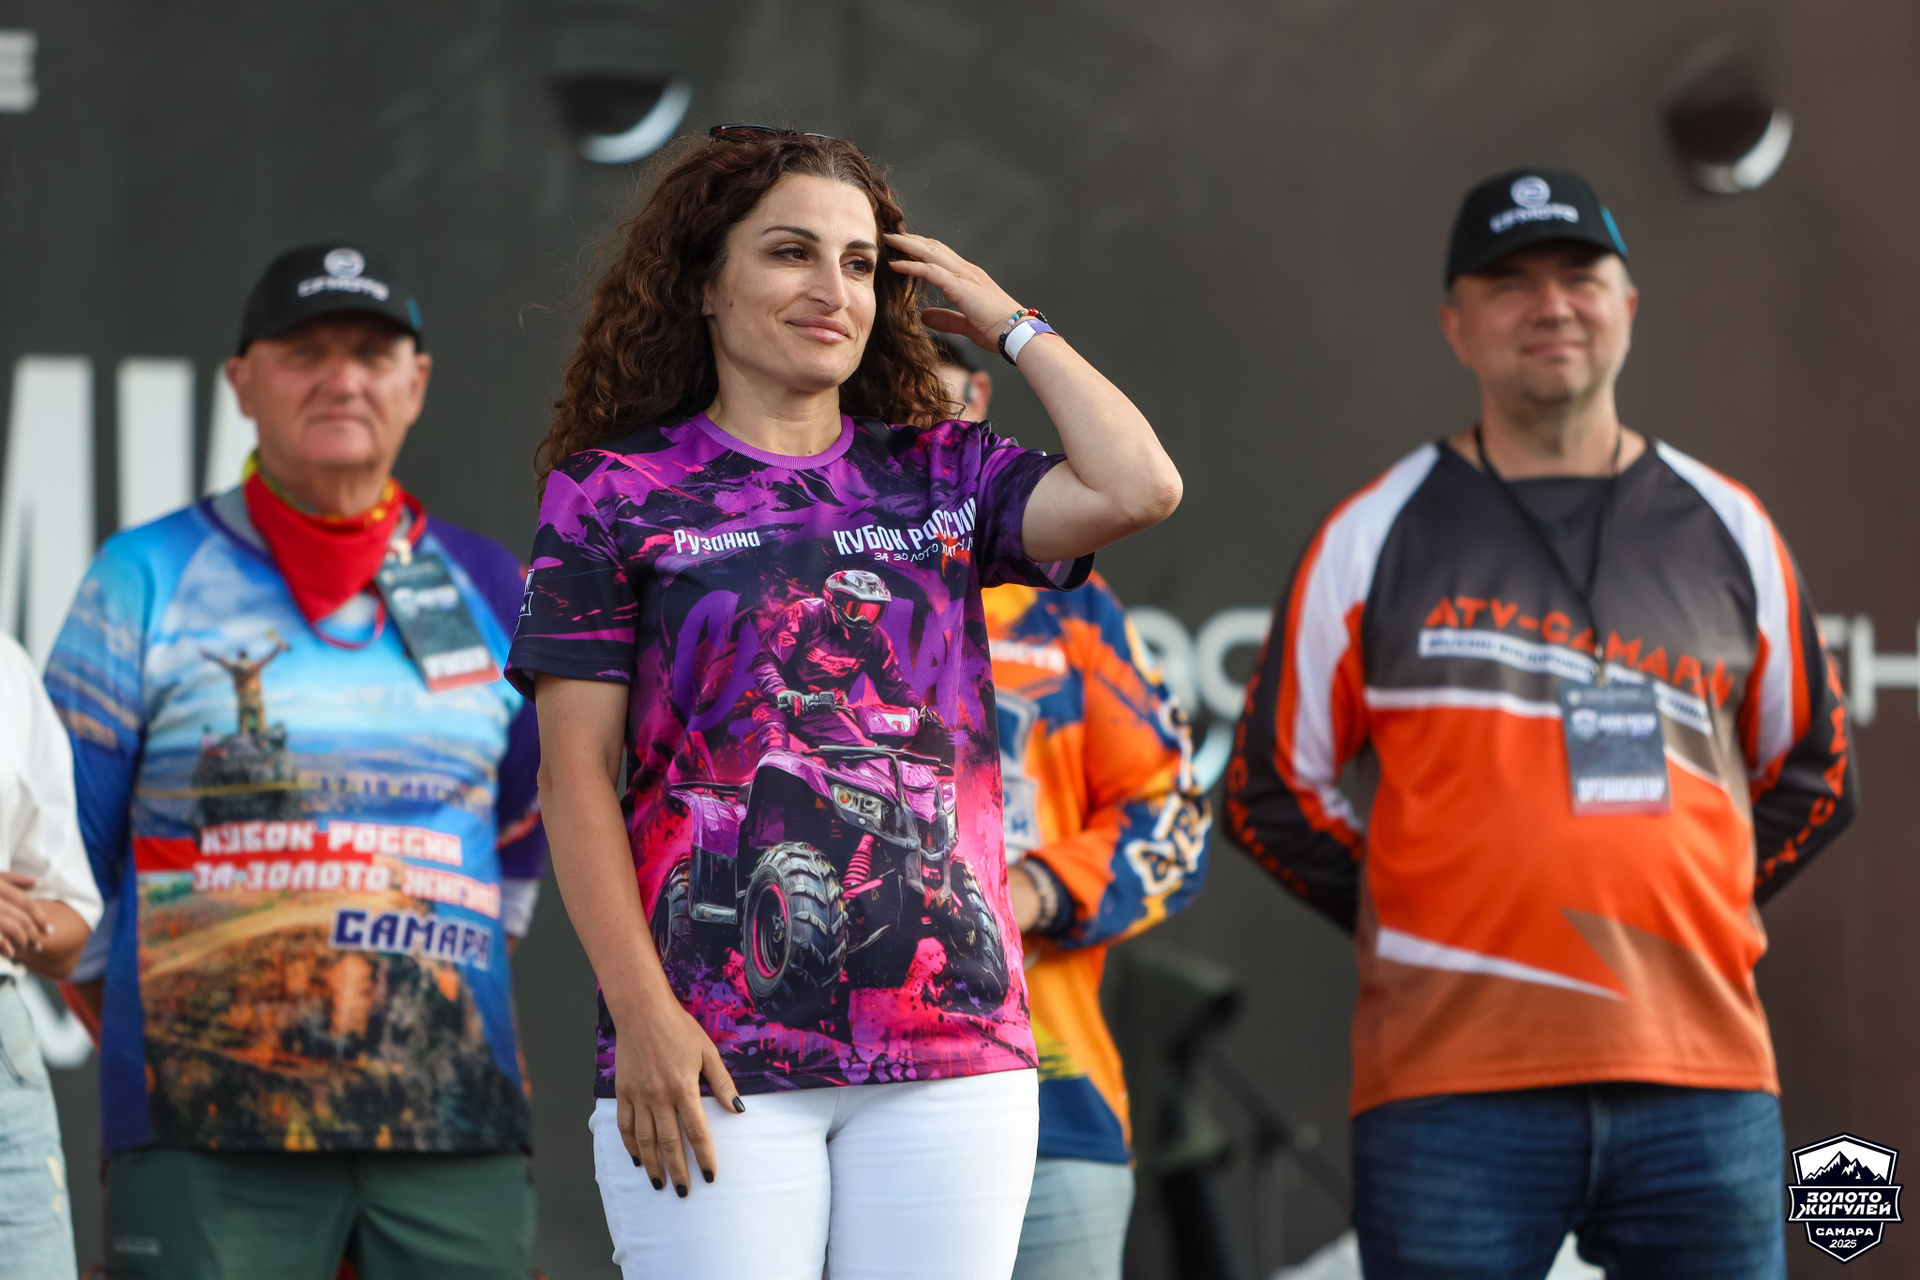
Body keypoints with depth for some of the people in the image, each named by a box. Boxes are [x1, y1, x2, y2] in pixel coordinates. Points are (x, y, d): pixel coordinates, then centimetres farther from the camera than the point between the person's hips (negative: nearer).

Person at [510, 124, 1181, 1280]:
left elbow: (1140, 487, -4)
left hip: (952, 1044, 3)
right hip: (715, 1052, -3)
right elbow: (577, 772, 0)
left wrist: (1008, 323, 9)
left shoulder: (940, 477, 14)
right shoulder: (614, 491, 5)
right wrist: (640, 1014, -10)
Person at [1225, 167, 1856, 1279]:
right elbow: (1276, 790, 12)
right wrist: (1413, 924, 5)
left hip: (1702, 1070, 2)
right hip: (1454, 1090, -2)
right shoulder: (1380, 536, 6)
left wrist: (1674, 918, 13)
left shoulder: (1730, 532, 13)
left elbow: (1811, 775, 23)